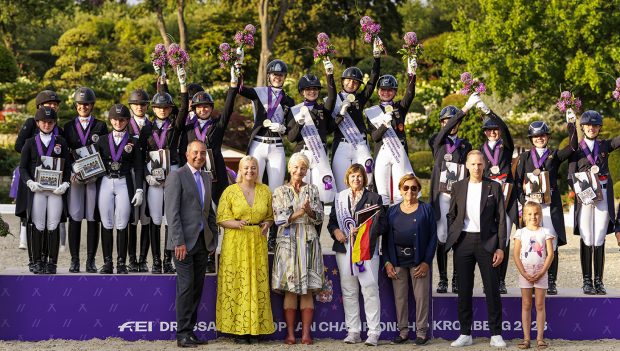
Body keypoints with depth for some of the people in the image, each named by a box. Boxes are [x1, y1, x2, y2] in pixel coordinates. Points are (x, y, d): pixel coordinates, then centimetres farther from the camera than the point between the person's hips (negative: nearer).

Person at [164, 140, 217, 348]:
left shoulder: (206, 178, 17)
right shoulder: (177, 176, -5)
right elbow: (172, 212, -11)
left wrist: (213, 236, 12)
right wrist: (179, 242, -17)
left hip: (203, 241, 7)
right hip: (185, 241, -7)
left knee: (197, 287, 7)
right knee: (186, 287, -7)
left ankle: (190, 330, 13)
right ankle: (182, 334, -2)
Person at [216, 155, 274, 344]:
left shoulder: (265, 191, 10)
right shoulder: (230, 191, 2)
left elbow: (270, 216, 16)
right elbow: (222, 219, -1)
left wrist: (267, 225, -6)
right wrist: (237, 223, -19)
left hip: (258, 243, 2)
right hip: (235, 242, -2)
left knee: (257, 284, 0)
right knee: (236, 284, -4)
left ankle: (255, 328, 6)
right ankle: (238, 329, 1)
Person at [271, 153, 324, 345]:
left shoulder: (313, 190, 11)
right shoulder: (280, 192, 8)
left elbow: (319, 217, 5)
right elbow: (279, 219, -1)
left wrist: (310, 211, -16)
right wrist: (298, 214, -16)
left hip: (308, 241, 1)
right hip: (288, 241, -1)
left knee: (308, 289, -2)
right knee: (290, 290, -3)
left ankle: (306, 333, 0)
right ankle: (290, 334, 0)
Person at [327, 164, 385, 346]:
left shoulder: (374, 198, 5)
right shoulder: (340, 198, 15)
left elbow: (380, 225, -1)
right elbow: (332, 221, 17)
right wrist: (335, 231, -4)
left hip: (367, 249, -3)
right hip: (345, 249, 4)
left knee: (370, 290, -7)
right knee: (349, 291, 6)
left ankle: (374, 332, -4)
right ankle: (353, 331, 12)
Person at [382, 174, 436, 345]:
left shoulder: (426, 209, 3)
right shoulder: (392, 211, 11)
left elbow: (433, 236, -1)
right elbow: (385, 238, 10)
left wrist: (426, 262, -9)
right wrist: (387, 262, -1)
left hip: (419, 261, -2)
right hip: (397, 261, 3)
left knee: (421, 296, -3)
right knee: (400, 297, 4)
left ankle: (422, 331, 5)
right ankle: (403, 331, 12)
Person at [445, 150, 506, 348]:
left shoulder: (494, 187, 3)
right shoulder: (458, 187, 9)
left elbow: (501, 219, 1)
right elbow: (451, 216, 12)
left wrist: (500, 248, -6)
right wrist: (451, 241, 2)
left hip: (486, 242, -2)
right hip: (463, 241, 2)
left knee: (492, 289, -1)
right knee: (464, 289, 5)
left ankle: (496, 334, 6)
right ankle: (465, 334, 12)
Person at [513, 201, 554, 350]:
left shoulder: (545, 232, 2)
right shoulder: (520, 233, 2)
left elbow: (550, 254, -2)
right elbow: (516, 255, -1)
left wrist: (542, 272, -11)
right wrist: (524, 273, -10)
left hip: (541, 273, 0)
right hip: (525, 273, 0)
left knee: (540, 305, 2)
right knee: (526, 305, 2)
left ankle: (540, 337, 5)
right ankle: (526, 338, 3)